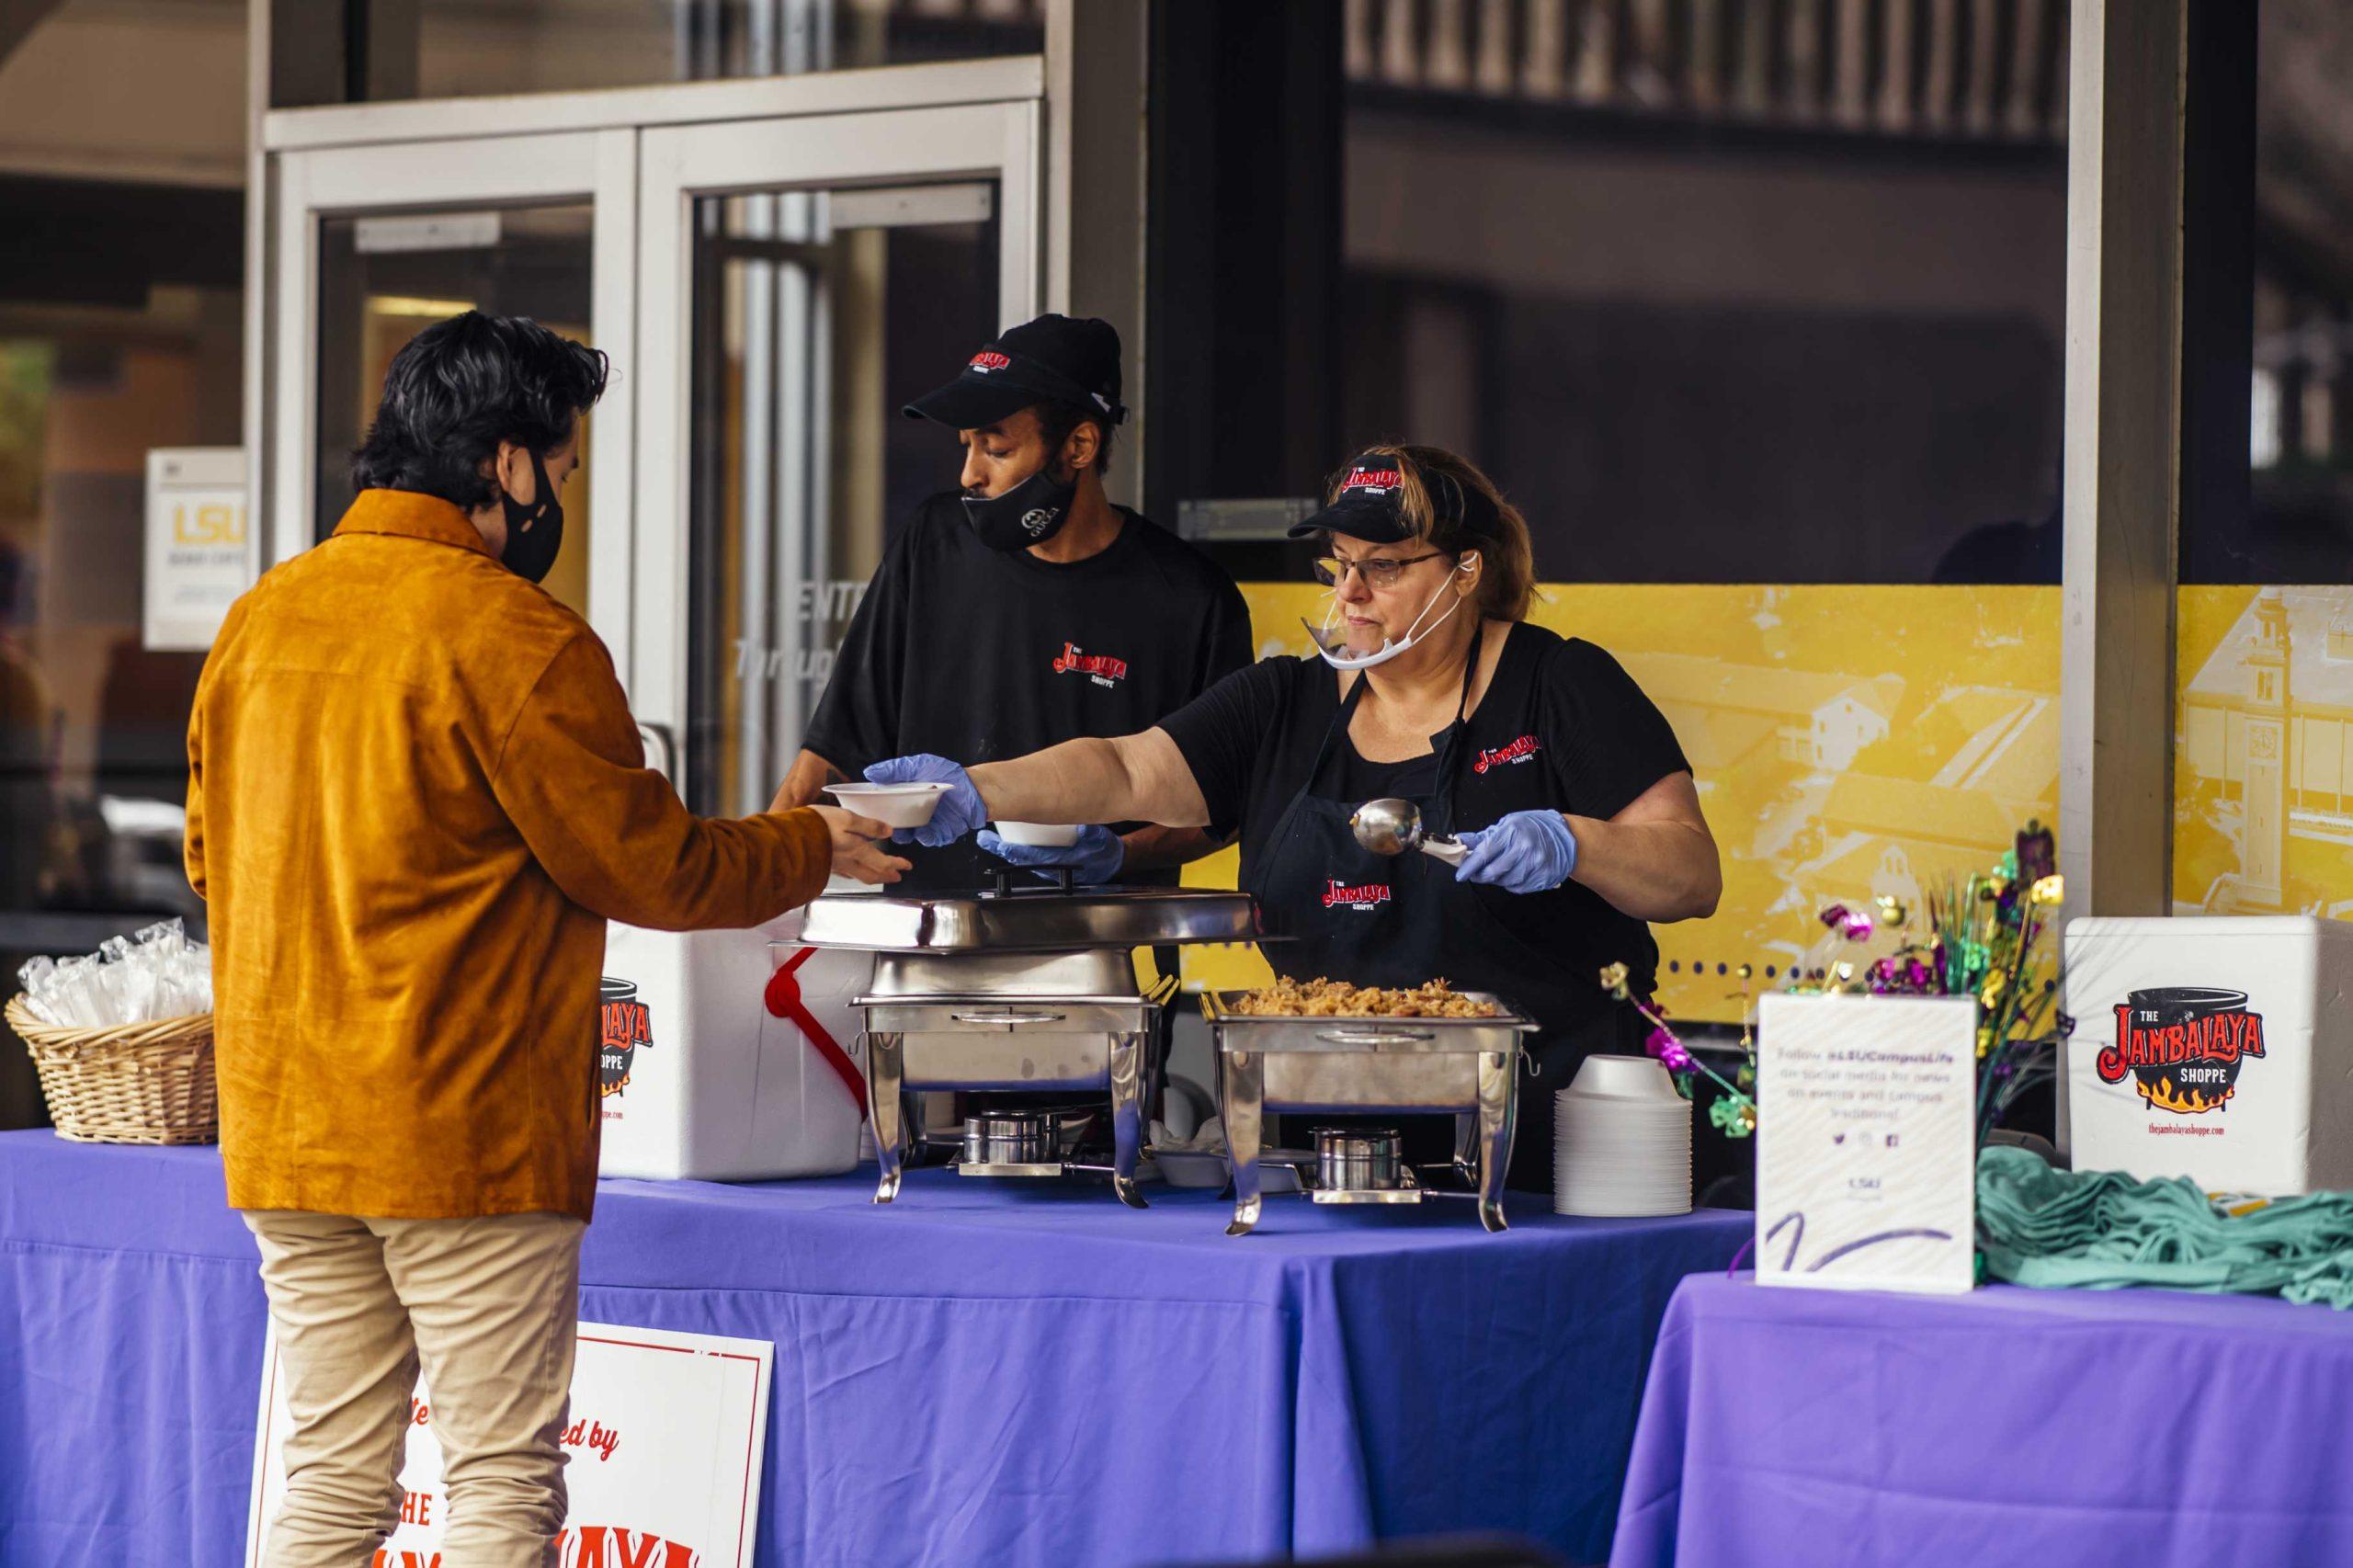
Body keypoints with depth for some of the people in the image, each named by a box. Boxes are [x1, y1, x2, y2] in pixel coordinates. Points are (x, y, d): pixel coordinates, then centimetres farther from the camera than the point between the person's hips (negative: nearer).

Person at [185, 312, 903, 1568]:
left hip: (279, 1125, 7)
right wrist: (814, 847, 10)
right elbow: (647, 865, -7)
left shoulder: (258, 618, 8)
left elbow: (210, 854, 18)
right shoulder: (512, 637, -13)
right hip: (465, 1133, -7)